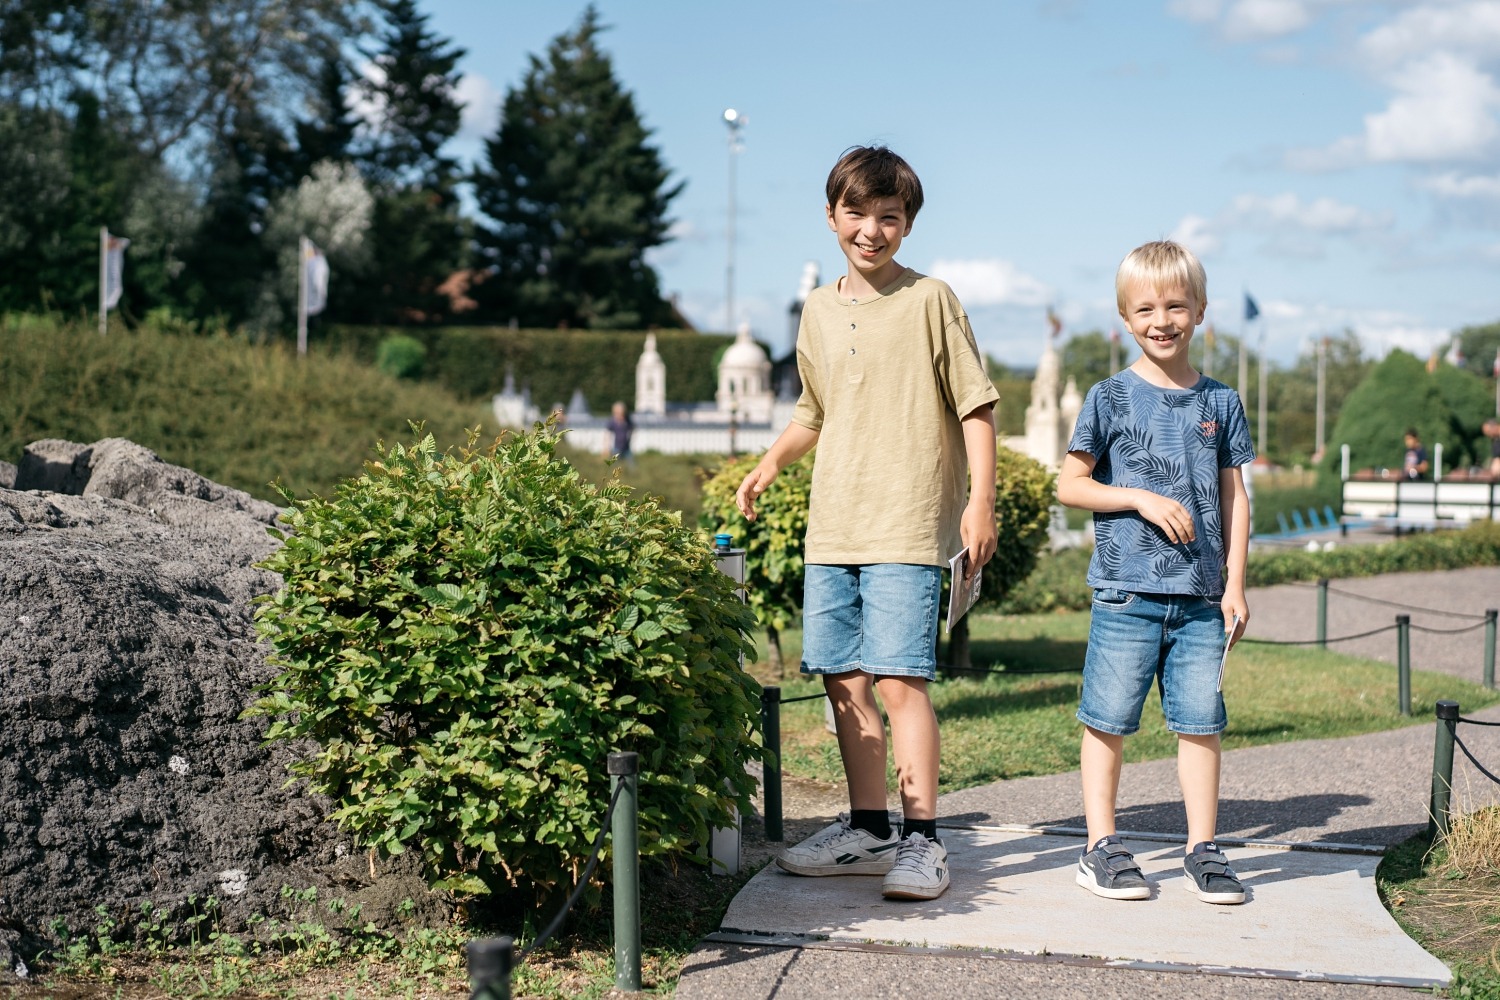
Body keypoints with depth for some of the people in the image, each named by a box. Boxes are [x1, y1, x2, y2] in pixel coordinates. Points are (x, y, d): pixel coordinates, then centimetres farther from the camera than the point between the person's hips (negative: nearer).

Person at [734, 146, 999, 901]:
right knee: (845, 680, 8)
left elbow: (975, 406, -3)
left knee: (900, 679, -11)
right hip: (831, 528, 6)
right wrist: (772, 461, 12)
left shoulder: (930, 302, -2)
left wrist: (981, 501, -9)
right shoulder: (819, 310, 14)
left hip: (907, 528, -6)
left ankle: (922, 840, -3)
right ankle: (868, 831, 20)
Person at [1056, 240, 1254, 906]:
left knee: (1200, 720, 5)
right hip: (1126, 591, -2)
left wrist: (1234, 584, 6)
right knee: (1109, 719, 1)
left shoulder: (1220, 402, 9)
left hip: (1200, 597, 3)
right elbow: (1069, 484, 1)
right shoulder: (1110, 399, 0)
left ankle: (1203, 850, 15)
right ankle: (1101, 847, 11)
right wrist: (1142, 499, -12)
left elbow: (1233, 497, 12)